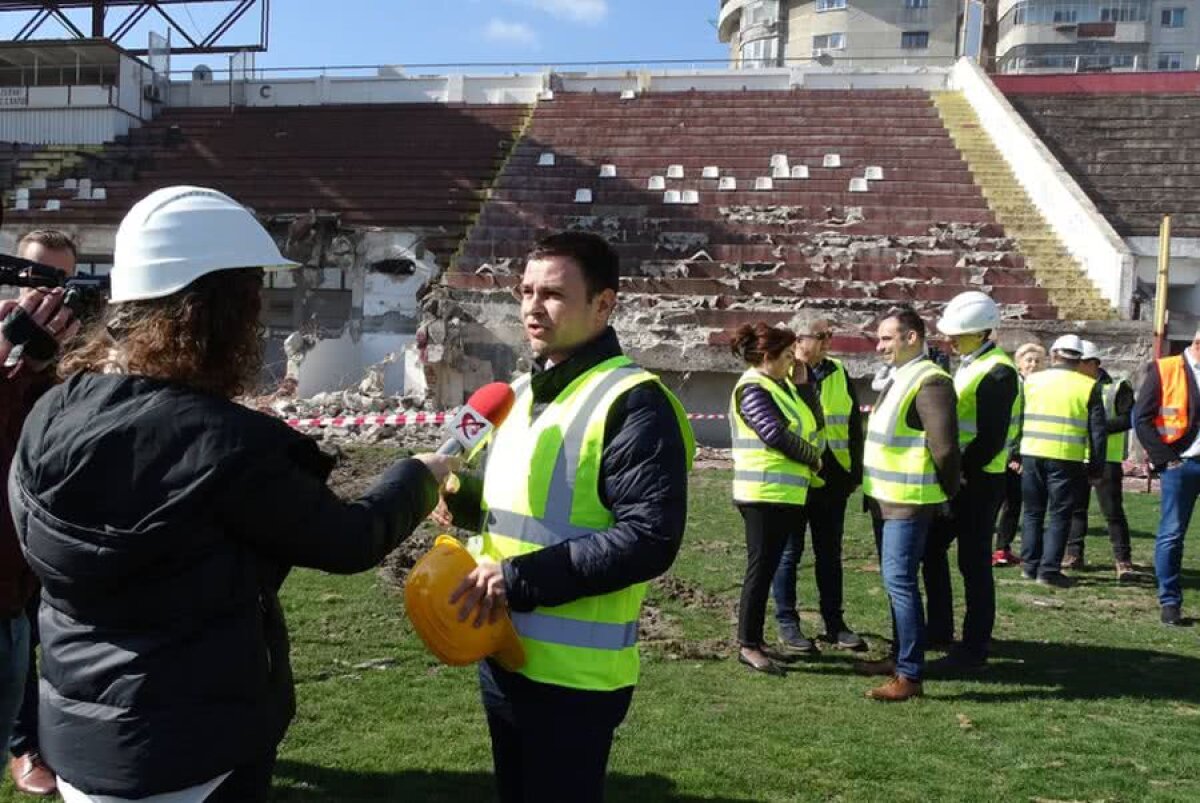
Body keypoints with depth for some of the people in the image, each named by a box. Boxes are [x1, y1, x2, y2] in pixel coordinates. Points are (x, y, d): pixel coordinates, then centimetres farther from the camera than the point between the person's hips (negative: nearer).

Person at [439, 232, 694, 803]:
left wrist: (519, 579, -22)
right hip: (500, 657, 8)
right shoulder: (520, 393, 12)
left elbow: (650, 539, -23)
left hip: (575, 674, -8)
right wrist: (462, 499, 0)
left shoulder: (634, 402, -16)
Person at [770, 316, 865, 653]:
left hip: (832, 479, 5)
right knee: (789, 552, 6)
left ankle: (834, 623, 23)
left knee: (830, 553, 13)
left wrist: (855, 471, 8)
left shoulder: (838, 373, 8)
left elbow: (854, 424, 11)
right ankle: (787, 623, 17)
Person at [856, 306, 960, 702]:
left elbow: (944, 448, -20)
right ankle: (899, 656, 29)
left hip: (909, 502, -10)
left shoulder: (930, 381, -17)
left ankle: (910, 675, -4)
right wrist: (872, 489, 16)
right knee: (895, 580, 17)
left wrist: (945, 495, -8)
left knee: (900, 582, -9)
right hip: (886, 498, 10)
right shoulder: (898, 379, 15)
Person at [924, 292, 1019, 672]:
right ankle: (939, 628, 29)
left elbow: (991, 437, -23)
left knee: (973, 563, -2)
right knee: (931, 547, 16)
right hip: (956, 476, 10)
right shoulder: (969, 365, 14)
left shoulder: (998, 372, -17)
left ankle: (973, 649, 8)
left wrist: (960, 472, -18)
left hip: (978, 481, -10)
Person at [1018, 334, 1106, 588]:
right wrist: (1096, 467, 6)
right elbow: (1097, 431, 1)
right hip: (1067, 460, -2)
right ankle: (1049, 570, 0)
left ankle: (1030, 566, 16)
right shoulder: (1089, 386, 1)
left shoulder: (1032, 380, 6)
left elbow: (1016, 420, 6)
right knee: (1059, 516, 4)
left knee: (1033, 513, 13)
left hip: (1032, 455, 2)